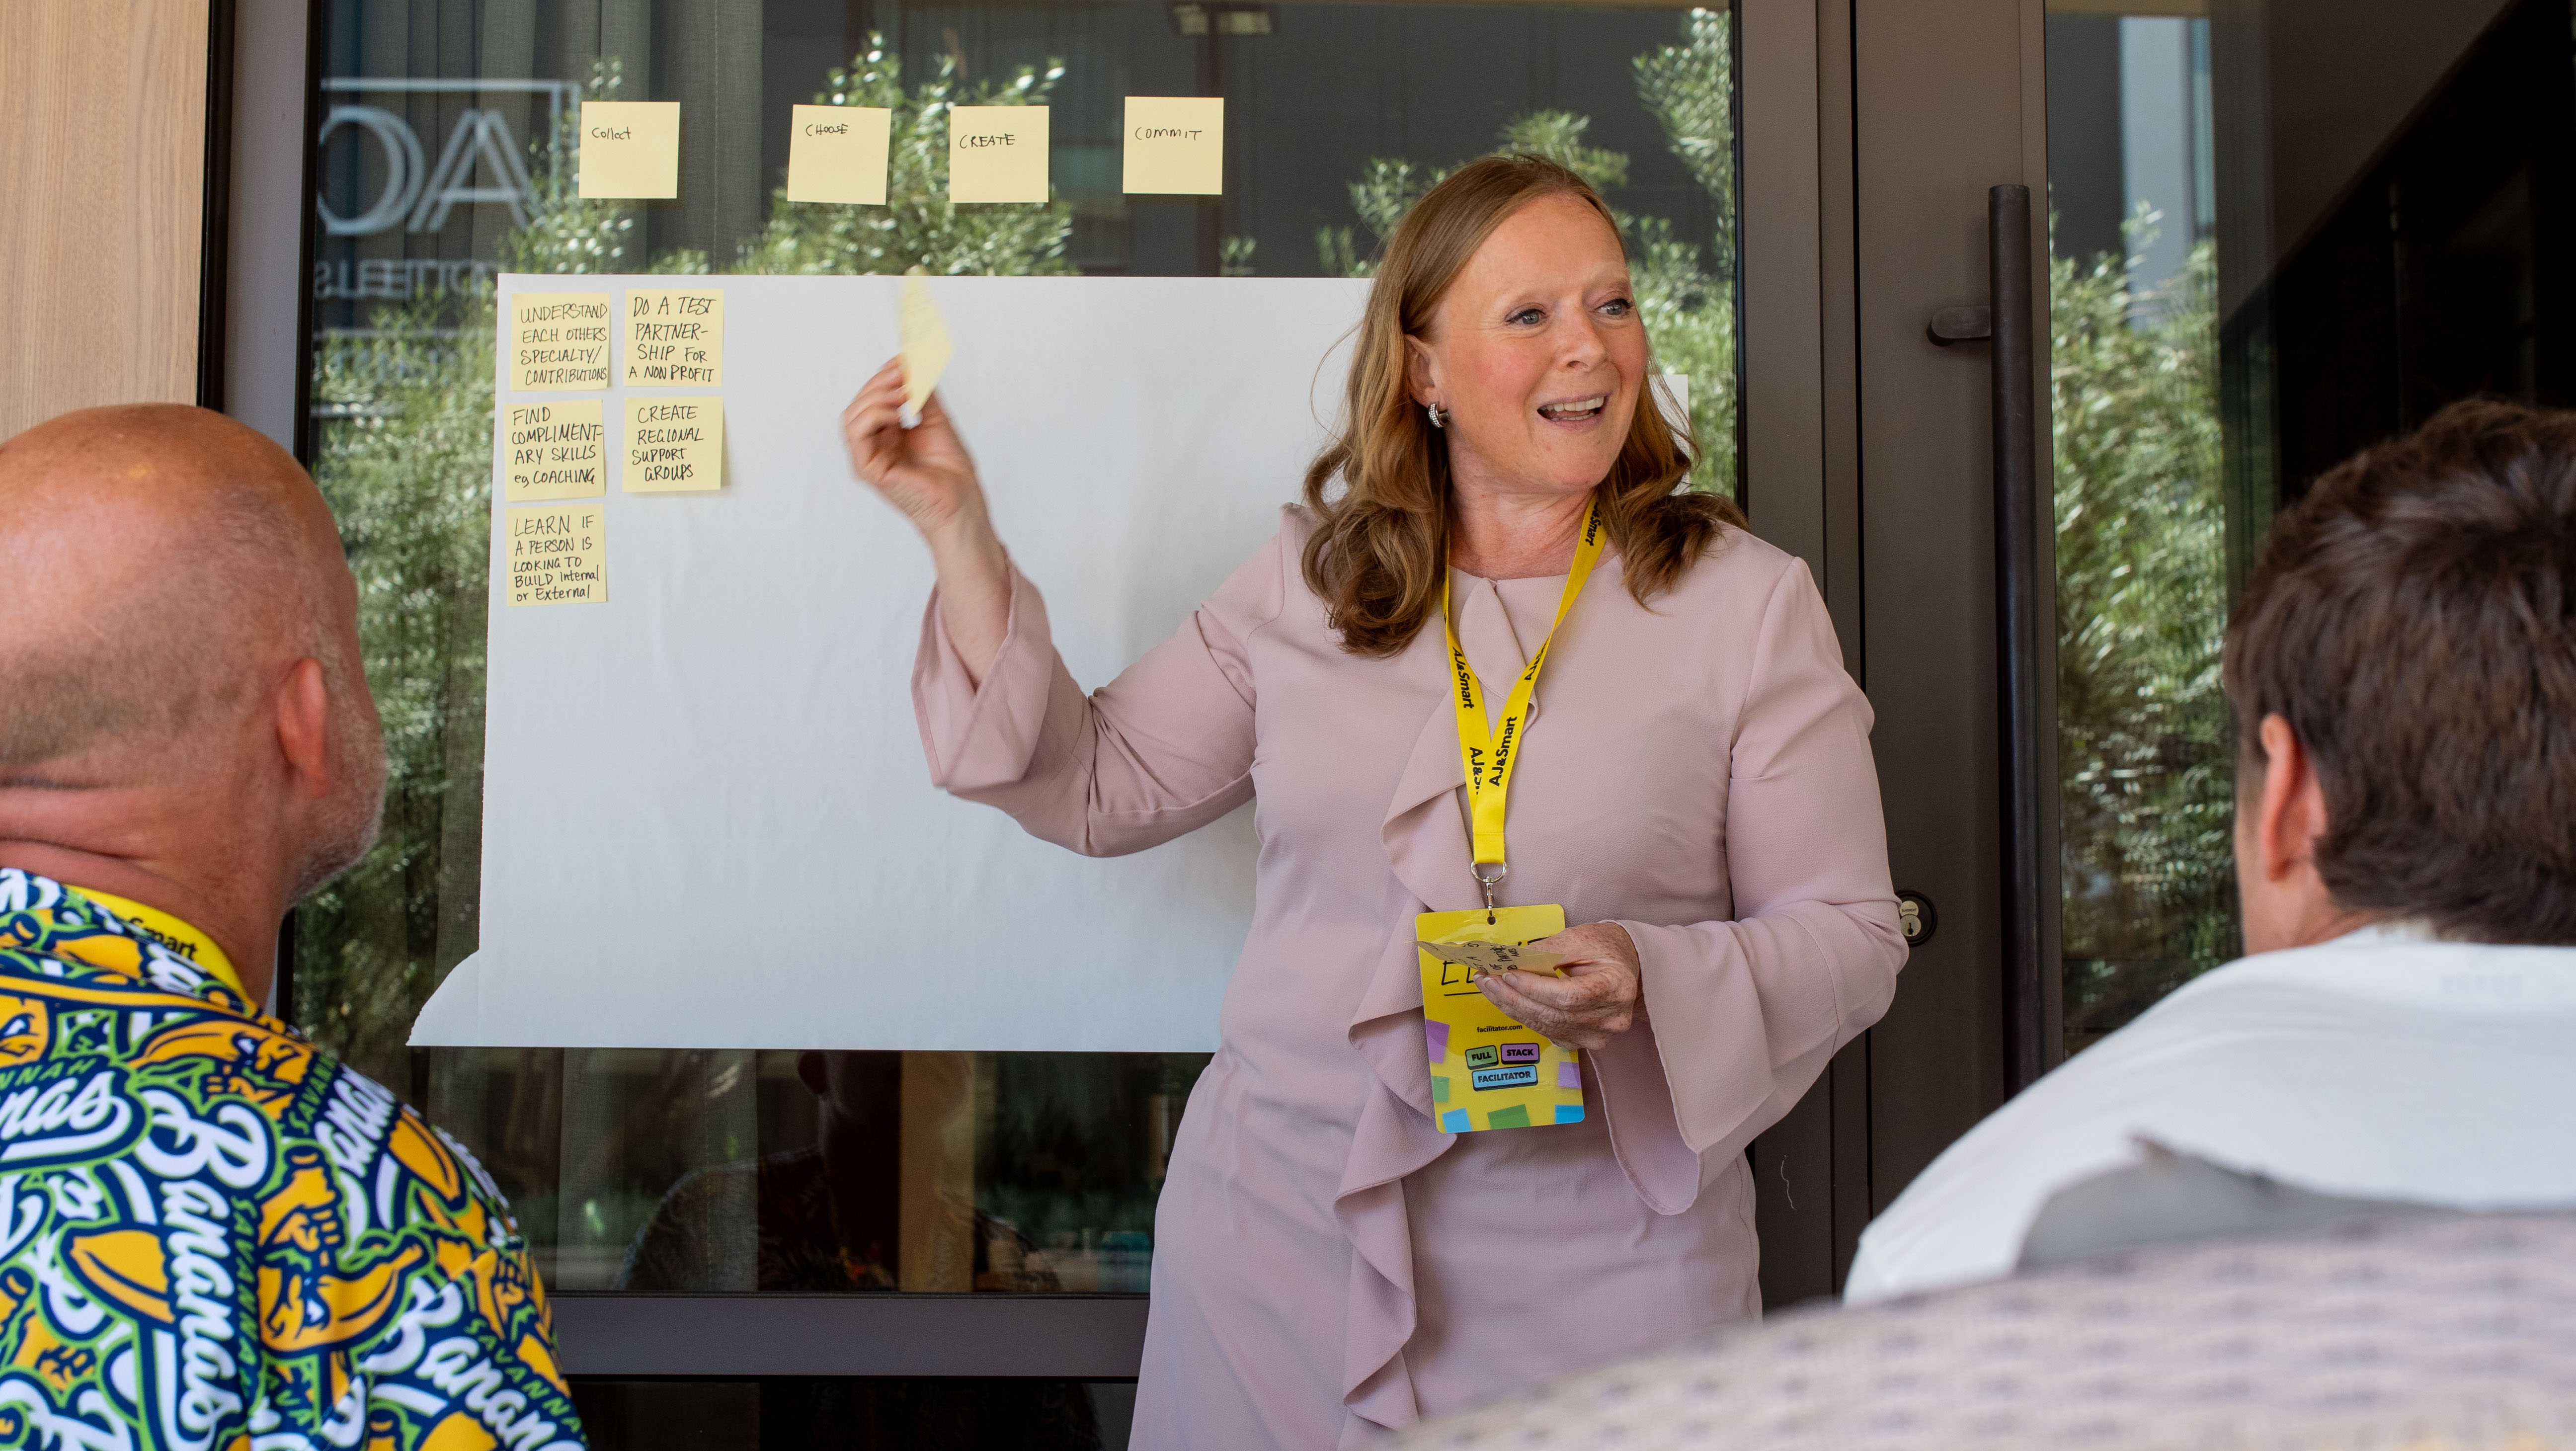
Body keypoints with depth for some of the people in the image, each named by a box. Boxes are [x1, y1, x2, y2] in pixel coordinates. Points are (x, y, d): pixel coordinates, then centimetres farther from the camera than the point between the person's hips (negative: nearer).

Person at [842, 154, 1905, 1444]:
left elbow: (1850, 936, -1)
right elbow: (1097, 787, 10)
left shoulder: (1746, 601, -2)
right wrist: (954, 526, 5)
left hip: (1599, 1259, -2)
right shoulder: (1314, 580, 6)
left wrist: (1649, 981, -20)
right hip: (1282, 1225, 2)